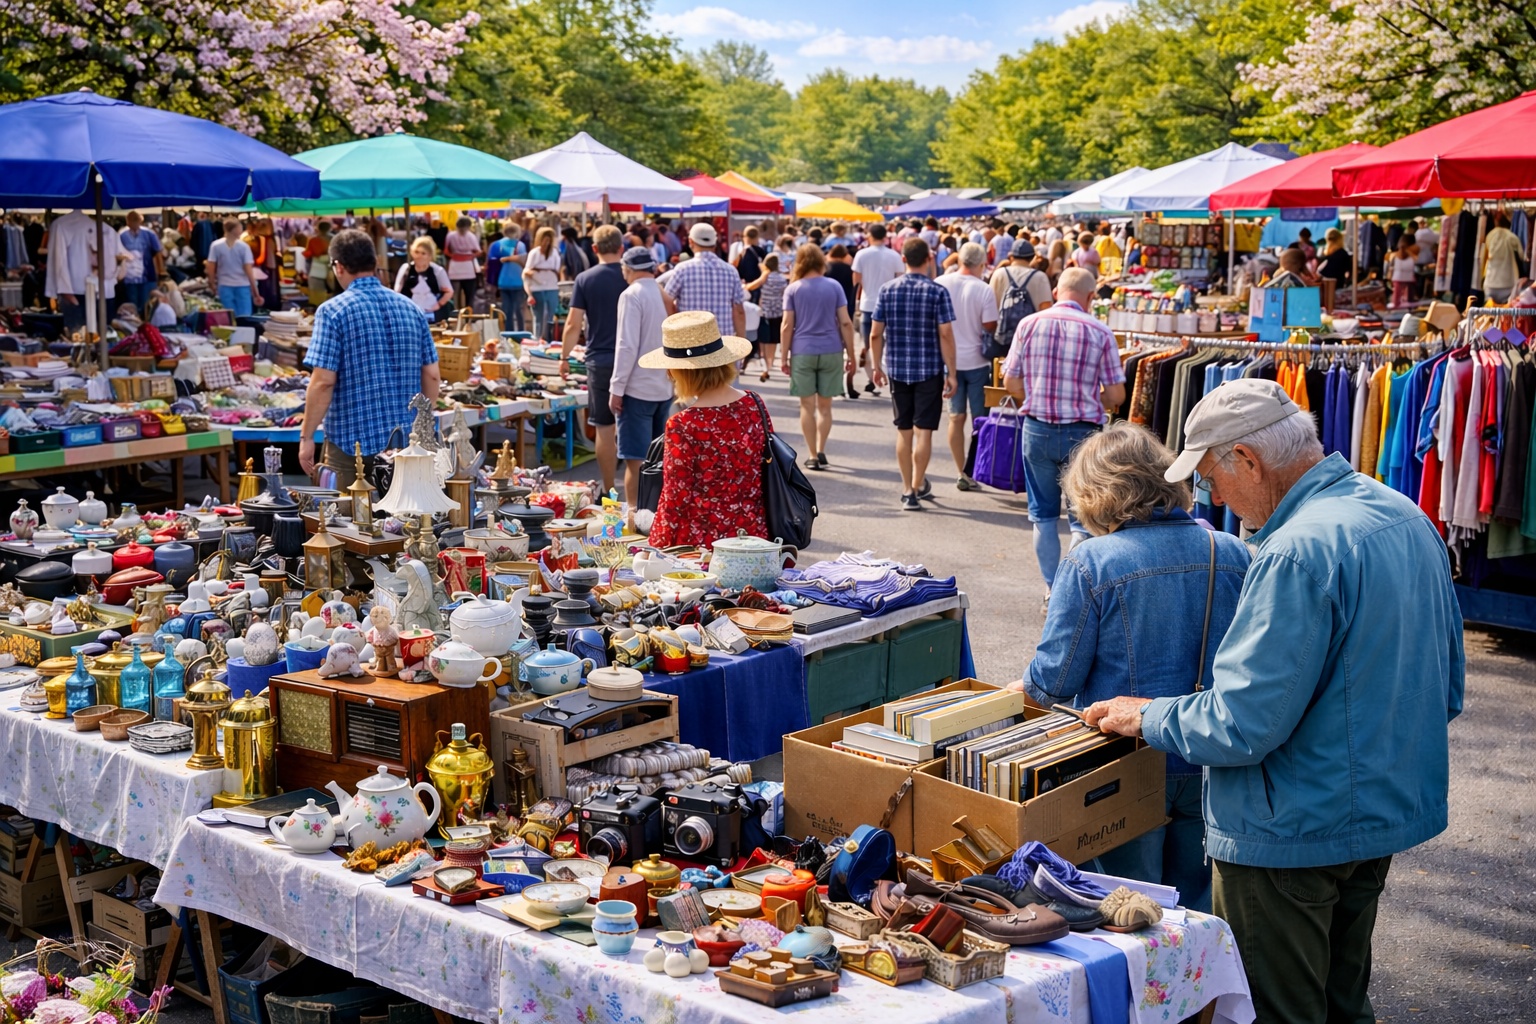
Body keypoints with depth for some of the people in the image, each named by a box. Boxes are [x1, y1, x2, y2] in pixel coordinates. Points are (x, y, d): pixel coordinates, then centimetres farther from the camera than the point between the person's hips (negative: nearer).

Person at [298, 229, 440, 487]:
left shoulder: (332, 311, -9)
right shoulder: (411, 308, 5)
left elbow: (323, 382, -15)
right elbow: (432, 376, 7)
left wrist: (306, 436, -7)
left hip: (351, 443, -4)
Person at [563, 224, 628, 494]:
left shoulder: (585, 279, -3)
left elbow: (574, 325, -5)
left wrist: (564, 357, 7)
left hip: (600, 361, -1)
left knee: (605, 428, 4)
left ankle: (609, 492, 8)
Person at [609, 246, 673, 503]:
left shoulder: (632, 296, -12)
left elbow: (627, 346, -17)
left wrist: (616, 389, -12)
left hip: (638, 388, -7)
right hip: (665, 387, 7)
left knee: (635, 461, -4)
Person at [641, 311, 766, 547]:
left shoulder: (683, 425, -18)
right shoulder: (753, 406, 0)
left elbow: (675, 497, -13)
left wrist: (655, 548, -1)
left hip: (703, 543, -6)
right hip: (754, 536, 6)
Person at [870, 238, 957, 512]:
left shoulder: (887, 290, 1)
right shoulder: (937, 292, -8)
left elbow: (876, 334, 2)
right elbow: (946, 335, -11)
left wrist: (877, 366, 13)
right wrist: (951, 373, -6)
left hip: (897, 368, 3)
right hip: (929, 369, -3)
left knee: (904, 431, 11)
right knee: (923, 430, 3)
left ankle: (907, 490, 16)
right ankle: (918, 486, 4)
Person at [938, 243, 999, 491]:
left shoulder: (941, 284, -6)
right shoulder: (984, 290, -14)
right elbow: (990, 326, -13)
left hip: (949, 360, 3)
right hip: (977, 361, -3)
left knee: (957, 417, 9)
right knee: (980, 419, 9)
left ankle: (963, 473, 10)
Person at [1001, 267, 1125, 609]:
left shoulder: (1029, 325, -2)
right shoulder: (1100, 332, -6)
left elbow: (1010, 382, 1)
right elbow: (1116, 395, -4)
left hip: (1037, 430, 2)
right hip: (1082, 433, -2)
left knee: (1043, 514, 14)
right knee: (1082, 516, 9)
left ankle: (1052, 592, 15)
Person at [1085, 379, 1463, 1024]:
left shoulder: (1299, 550, -26)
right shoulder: (1408, 517, 3)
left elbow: (1242, 725, -26)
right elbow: (1448, 688, 12)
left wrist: (1145, 717, -10)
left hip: (1294, 834, -9)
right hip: (1391, 807, 9)